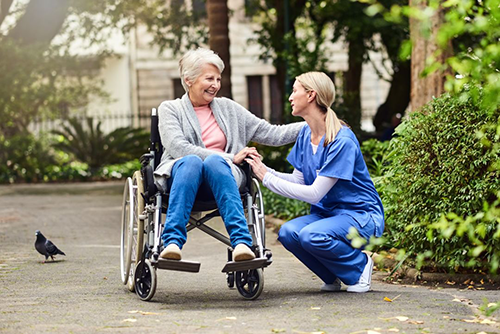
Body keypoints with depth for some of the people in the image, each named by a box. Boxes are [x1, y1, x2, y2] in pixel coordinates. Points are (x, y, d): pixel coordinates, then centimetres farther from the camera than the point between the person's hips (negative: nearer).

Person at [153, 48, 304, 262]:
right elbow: (177, 147, -6)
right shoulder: (170, 109, 12)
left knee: (215, 160, -34)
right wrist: (230, 158, -11)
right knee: (191, 161, -37)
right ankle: (172, 242, -49)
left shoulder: (228, 108, 22)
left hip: (219, 180, 2)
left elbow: (272, 134, 17)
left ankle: (241, 242, -49)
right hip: (181, 173, -2)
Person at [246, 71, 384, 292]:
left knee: (312, 235, -34)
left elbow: (315, 193, -23)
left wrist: (267, 177, -21)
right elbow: (298, 181, 5)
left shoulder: (342, 141, -21)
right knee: (288, 233, -23)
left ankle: (360, 265, -5)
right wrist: (263, 170, -9)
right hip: (327, 213, 7)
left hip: (361, 216, -7)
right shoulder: (306, 134, 4)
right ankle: (332, 277, 2)